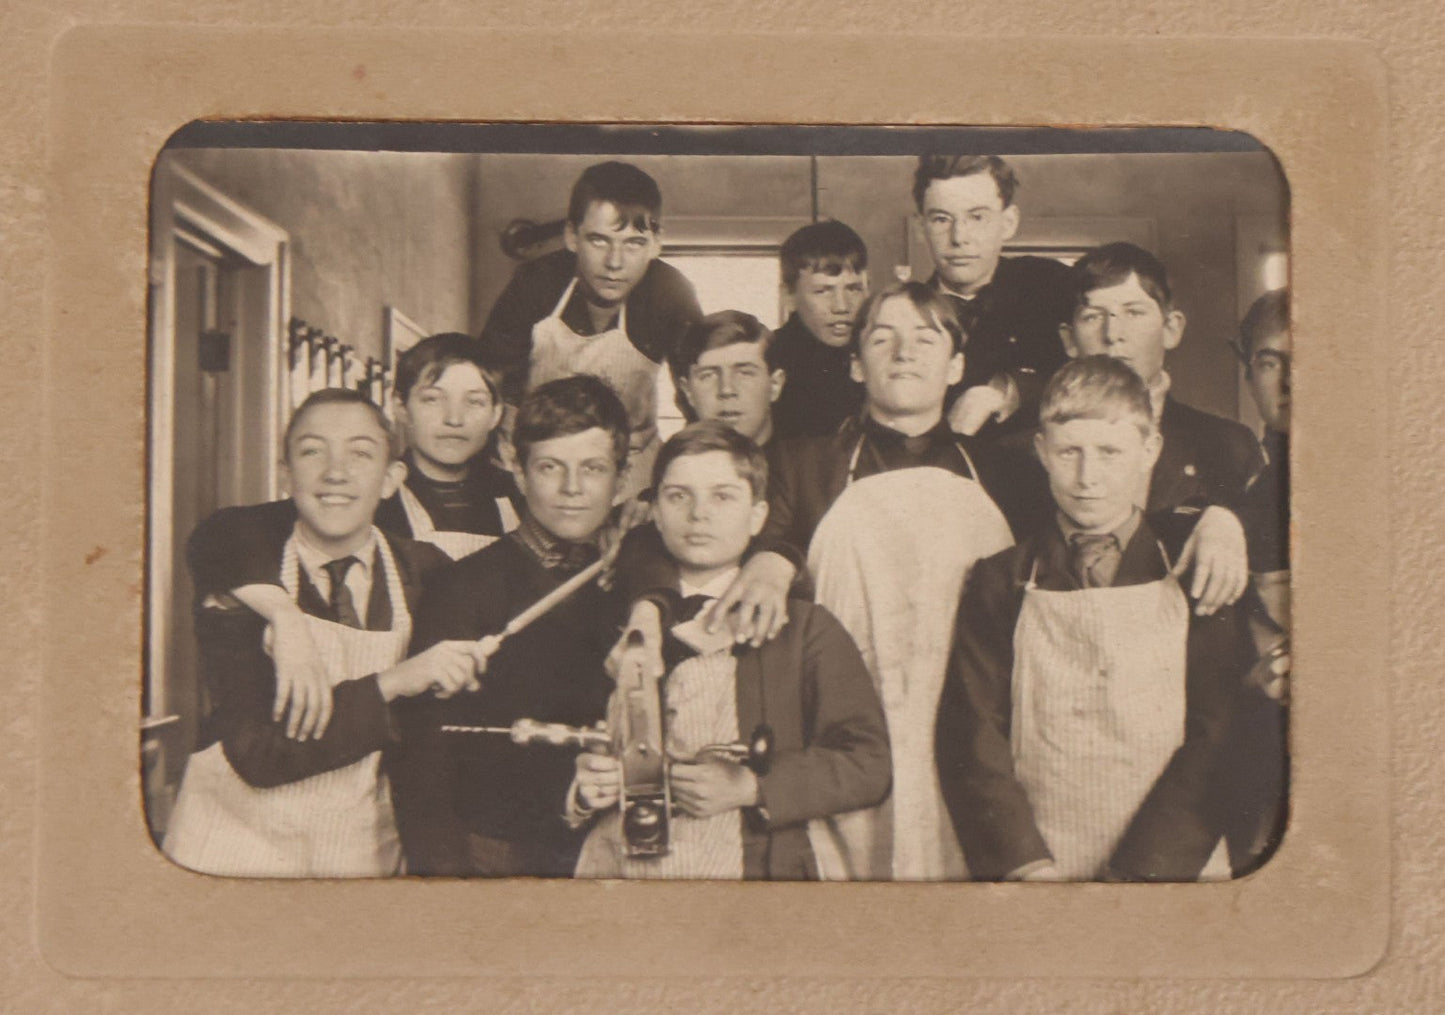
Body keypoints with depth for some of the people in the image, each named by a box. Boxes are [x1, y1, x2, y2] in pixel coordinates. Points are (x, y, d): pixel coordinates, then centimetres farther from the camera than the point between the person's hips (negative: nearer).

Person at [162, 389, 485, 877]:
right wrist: (390, 685, -29)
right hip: (241, 843, -2)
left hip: (367, 850, 2)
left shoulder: (427, 574, -5)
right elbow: (256, 752, -21)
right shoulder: (235, 583, -11)